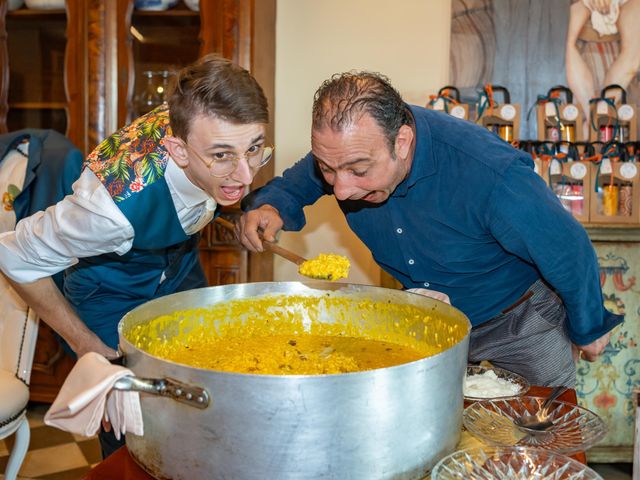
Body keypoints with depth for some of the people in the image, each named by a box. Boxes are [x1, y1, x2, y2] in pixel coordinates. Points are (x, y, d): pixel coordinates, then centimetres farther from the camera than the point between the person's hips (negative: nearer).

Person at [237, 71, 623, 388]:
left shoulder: (491, 174, -40)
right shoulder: (347, 149, -24)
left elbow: (570, 252, -23)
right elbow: (292, 185, -2)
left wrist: (589, 330, -4)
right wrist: (269, 206, -28)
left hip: (519, 323, -3)